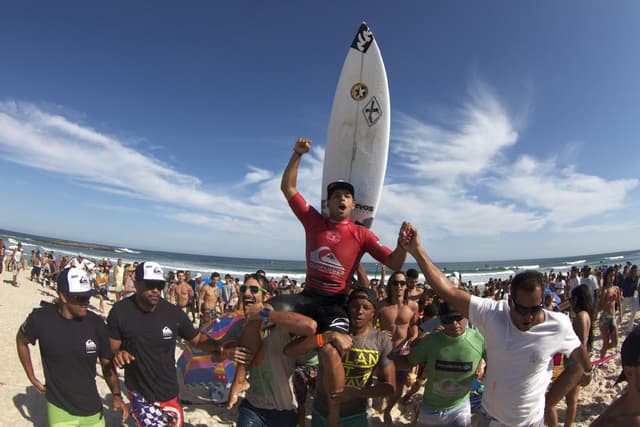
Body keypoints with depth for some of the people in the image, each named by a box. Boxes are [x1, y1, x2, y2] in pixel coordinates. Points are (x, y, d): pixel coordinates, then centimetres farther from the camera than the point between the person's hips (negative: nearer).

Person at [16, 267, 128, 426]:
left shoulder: (96, 323, -13)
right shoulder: (41, 318, -15)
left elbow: (107, 365, -4)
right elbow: (21, 340, 8)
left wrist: (116, 394, -17)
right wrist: (32, 378, 6)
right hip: (59, 411, -1)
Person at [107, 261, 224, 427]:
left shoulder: (173, 313, -10)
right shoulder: (120, 311, -11)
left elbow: (198, 339, 1)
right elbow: (111, 348, -2)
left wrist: (216, 346, -19)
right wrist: (117, 354, -25)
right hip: (139, 391, -1)